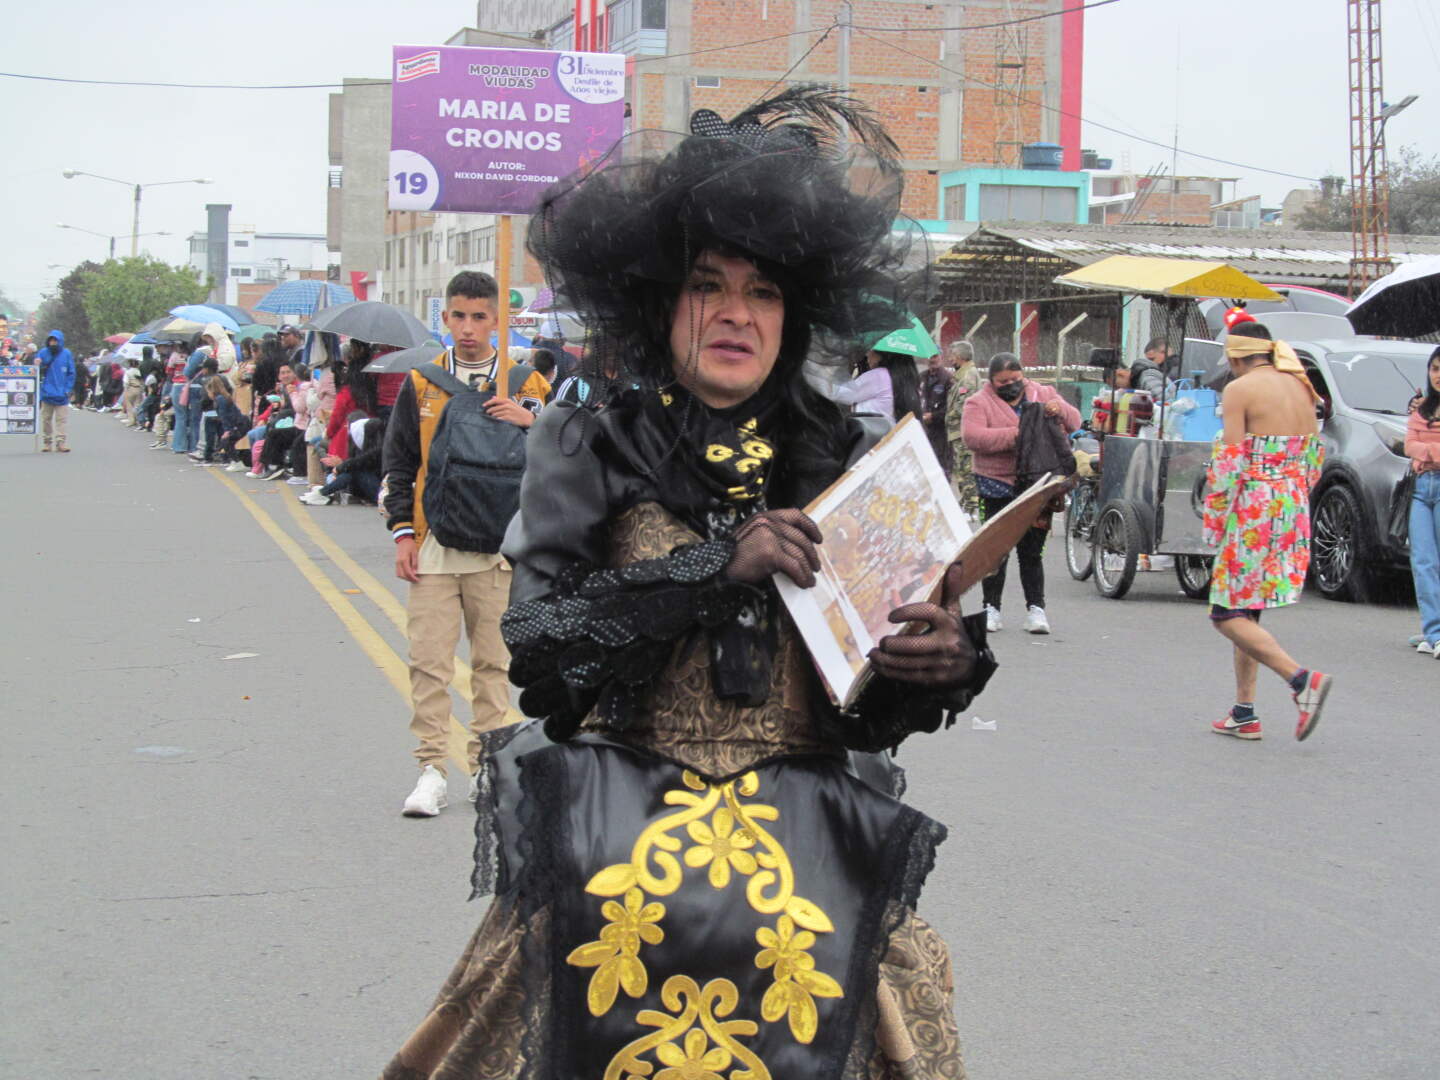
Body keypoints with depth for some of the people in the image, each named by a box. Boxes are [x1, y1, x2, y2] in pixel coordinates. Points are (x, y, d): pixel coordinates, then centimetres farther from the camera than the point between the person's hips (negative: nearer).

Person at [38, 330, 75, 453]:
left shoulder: (66, 354, 2)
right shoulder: (43, 353, 2)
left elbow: (71, 373, 4)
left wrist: (67, 390, -3)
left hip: (62, 395, -1)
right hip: (47, 394, 1)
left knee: (61, 419, -4)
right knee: (46, 419, 7)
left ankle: (60, 442, -5)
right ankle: (47, 442, 16)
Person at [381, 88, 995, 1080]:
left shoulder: (849, 458, 12)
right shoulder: (591, 450, 8)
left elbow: (883, 699, 11)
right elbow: (538, 642, -5)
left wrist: (949, 662, -12)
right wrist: (718, 567, -13)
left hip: (806, 813, 1)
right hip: (617, 807, -1)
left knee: (795, 945, -23)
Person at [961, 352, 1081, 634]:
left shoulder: (1043, 395, 11)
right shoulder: (979, 403, 1)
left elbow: (1074, 423, 7)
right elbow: (972, 437, -16)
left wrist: (1059, 409, -15)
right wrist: (1014, 435, -22)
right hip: (998, 487, -2)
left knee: (1032, 550, 5)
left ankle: (1036, 609, 6)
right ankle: (991, 608, 9)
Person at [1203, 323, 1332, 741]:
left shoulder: (1239, 390, -10)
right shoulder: (1301, 387, 12)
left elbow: (1229, 460, -14)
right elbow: (1315, 456, 15)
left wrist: (1213, 520, -7)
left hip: (1253, 508, -8)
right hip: (1294, 508, 8)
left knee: (1229, 614, -3)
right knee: (1245, 609, 16)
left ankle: (1300, 678, -21)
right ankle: (1244, 713, 14)